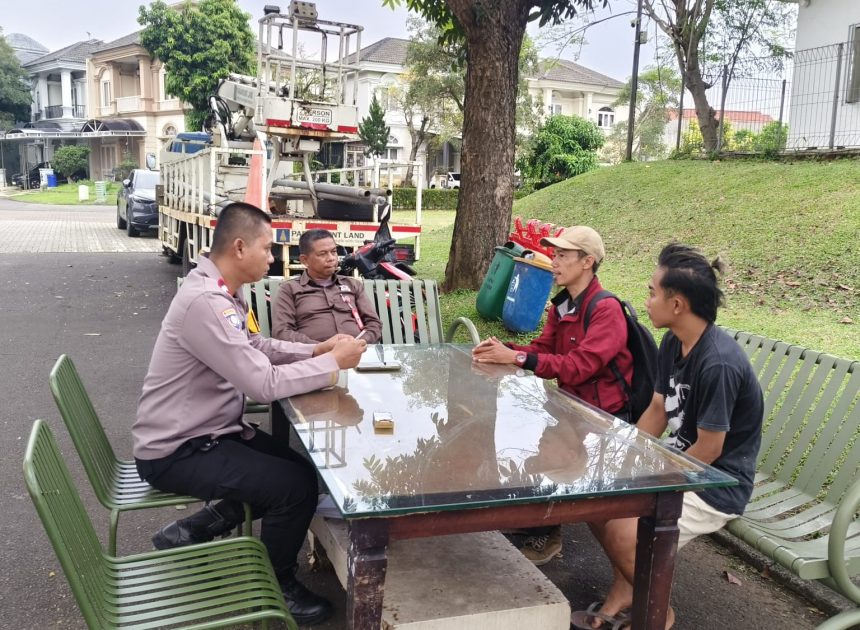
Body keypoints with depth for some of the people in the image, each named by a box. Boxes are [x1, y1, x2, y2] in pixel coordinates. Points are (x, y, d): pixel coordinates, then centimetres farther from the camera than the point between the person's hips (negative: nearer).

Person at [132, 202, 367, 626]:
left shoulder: (219, 291, 4)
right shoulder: (205, 302, -28)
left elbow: (256, 348, 14)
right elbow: (265, 384, -30)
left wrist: (316, 350, -1)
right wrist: (334, 363, -18)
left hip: (205, 431, 10)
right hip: (177, 452, -10)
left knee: (300, 466, 11)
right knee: (297, 485, -17)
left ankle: (192, 532, 18)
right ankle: (278, 585, 10)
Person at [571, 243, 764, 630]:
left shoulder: (718, 364, -28)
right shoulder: (674, 343, 0)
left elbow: (707, 451, -23)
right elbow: (657, 410, 8)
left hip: (716, 484, -9)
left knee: (624, 536, -22)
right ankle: (624, 588, 20)